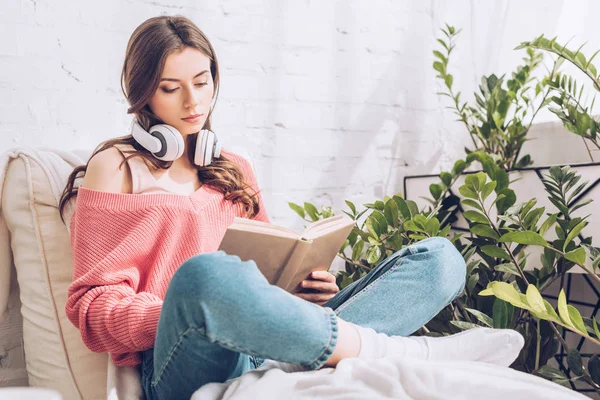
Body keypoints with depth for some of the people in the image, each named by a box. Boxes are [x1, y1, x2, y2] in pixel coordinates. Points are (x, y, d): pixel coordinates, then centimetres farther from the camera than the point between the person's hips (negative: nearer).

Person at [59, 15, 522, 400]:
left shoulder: (233, 168, 23)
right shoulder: (117, 167, 8)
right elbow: (94, 307, 1)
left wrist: (302, 283, 1)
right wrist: (188, 315, -17)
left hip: (262, 346, 5)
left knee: (439, 257, -8)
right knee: (206, 273, -41)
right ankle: (397, 352, -22)